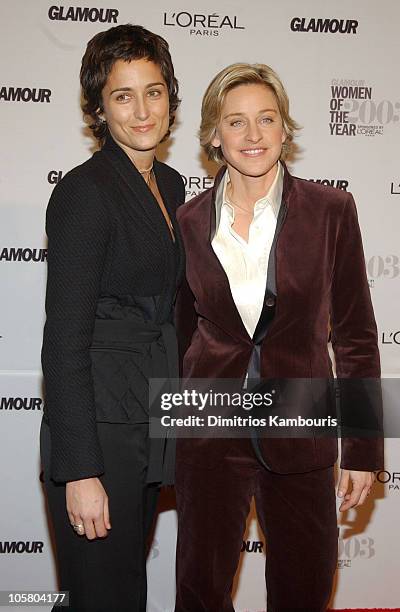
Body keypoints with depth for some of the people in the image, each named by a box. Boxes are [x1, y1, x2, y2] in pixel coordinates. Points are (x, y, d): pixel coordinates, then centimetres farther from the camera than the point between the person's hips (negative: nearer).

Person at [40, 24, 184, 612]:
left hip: (151, 420, 8)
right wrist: (79, 471, -20)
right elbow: (64, 340, -18)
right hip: (99, 426, -8)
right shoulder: (84, 190, -15)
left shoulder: (170, 184, 10)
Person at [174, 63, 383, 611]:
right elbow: (184, 332, 10)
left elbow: (355, 334, -2)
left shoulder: (330, 210, -5)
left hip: (299, 431, 0)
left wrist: (363, 448, -3)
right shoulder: (190, 221, 0)